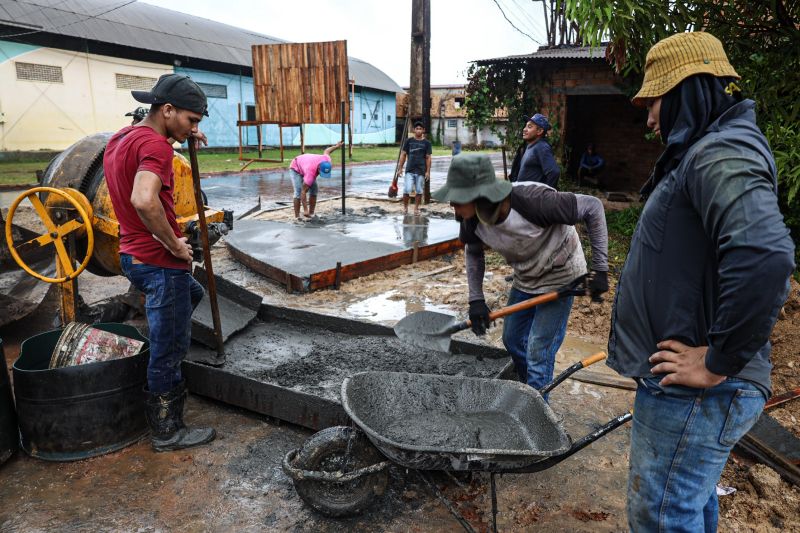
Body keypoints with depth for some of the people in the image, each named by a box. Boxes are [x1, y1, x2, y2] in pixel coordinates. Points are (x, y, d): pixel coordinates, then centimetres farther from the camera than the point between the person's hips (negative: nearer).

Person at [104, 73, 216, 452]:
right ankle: (167, 431, 17)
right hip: (159, 262, -10)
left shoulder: (120, 138, 10)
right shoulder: (155, 145, -20)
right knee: (169, 346, 2)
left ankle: (165, 379, 37)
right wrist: (174, 244, -21)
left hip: (133, 255, 10)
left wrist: (181, 139, 17)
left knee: (193, 293, 32)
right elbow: (144, 200, -37)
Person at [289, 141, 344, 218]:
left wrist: (337, 146, 13)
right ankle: (297, 217, -14)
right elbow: (303, 192, -41)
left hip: (305, 164, 7)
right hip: (296, 168, -7)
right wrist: (305, 210, -43)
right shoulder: (311, 173, -44)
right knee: (298, 192, -20)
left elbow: (326, 151, -4)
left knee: (314, 189, -5)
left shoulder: (327, 161, -29)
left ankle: (311, 214, 0)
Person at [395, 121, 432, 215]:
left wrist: (428, 171, -2)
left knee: (419, 191, 5)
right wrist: (400, 168, 2)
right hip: (409, 170, 0)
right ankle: (405, 207, 12)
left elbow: (428, 158, 3)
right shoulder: (408, 141, 5)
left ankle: (416, 208, 18)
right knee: (407, 190, -7)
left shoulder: (427, 143, 3)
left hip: (421, 171, 0)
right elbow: (403, 155, 7)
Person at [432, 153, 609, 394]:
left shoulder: (532, 200, -38)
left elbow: (592, 207, -26)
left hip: (559, 276, -6)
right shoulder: (473, 218, -21)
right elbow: (474, 253, 1)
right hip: (525, 278, 6)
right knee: (512, 340, 16)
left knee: (538, 353, -5)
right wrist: (476, 299, -8)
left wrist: (600, 268, -25)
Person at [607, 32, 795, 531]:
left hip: (693, 391, -10)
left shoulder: (721, 152, -19)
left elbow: (765, 256, -35)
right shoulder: (707, 149, 16)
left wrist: (719, 363, -25)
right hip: (691, 389, 10)